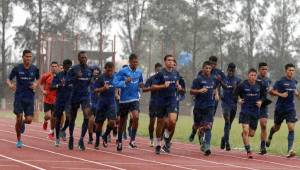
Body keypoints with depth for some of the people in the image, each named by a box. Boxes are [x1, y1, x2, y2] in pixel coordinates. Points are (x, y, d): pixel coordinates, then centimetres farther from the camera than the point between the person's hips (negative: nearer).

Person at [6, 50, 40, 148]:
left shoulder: (35, 69, 2)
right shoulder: (17, 69, -4)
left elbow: (38, 79, 19)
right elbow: (8, 79, 5)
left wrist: (36, 84, -3)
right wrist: (10, 85, -17)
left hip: (30, 98, 2)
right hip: (19, 96, -2)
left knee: (29, 120, -6)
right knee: (19, 118, -7)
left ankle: (23, 123, 33)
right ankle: (18, 140, 10)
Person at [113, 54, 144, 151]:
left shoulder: (139, 72, 5)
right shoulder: (122, 72, -8)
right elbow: (115, 83, -13)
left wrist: (141, 85, 0)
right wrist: (125, 82, -26)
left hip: (135, 99, 2)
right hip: (124, 99, -2)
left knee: (136, 117, -21)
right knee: (122, 121, 9)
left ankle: (132, 140, -11)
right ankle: (119, 141, 28)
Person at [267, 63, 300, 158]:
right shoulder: (281, 81, -10)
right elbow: (271, 91, -8)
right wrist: (280, 94, -21)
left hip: (291, 108, 3)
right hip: (280, 108, -3)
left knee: (291, 128, -13)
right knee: (276, 127, 16)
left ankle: (290, 150, -15)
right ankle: (270, 137, 51)